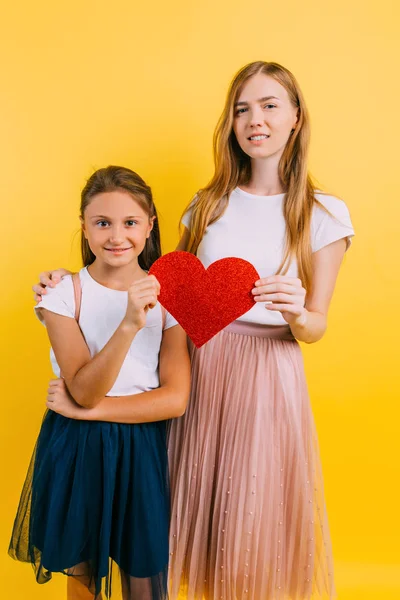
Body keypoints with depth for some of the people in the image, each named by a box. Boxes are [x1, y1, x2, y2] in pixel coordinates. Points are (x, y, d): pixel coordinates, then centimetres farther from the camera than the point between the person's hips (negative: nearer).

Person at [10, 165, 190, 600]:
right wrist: (129, 324, -32)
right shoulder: (63, 294, -9)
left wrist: (87, 410, -16)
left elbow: (175, 398, -10)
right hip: (76, 449, 0)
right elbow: (84, 391, -18)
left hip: (143, 446, 1)